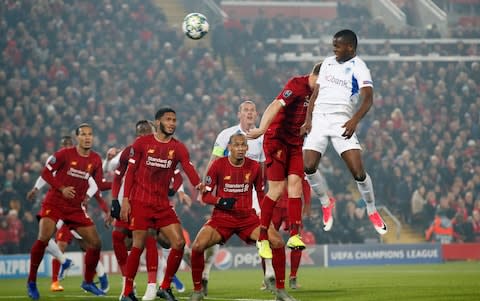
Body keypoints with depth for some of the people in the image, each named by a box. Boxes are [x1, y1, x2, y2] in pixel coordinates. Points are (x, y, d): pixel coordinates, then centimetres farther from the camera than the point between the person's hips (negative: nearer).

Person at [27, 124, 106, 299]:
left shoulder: (96, 160, 3)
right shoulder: (65, 154, -11)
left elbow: (98, 184, 12)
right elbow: (46, 173, -9)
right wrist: (61, 188, -19)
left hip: (76, 207, 5)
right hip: (54, 203, -5)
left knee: (95, 243, -1)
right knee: (44, 238, -23)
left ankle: (88, 282, 19)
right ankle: (31, 281, -8)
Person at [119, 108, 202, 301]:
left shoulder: (178, 148, 5)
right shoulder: (141, 143, 0)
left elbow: (189, 168, -11)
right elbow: (130, 172, 1)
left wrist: (198, 184, -32)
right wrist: (125, 200, -6)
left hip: (163, 204, 4)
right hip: (140, 203, -4)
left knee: (179, 243, -5)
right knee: (138, 246, -6)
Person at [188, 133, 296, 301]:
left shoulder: (254, 167, 2)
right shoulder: (218, 165, -6)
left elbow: (261, 194, 15)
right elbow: (205, 195, -2)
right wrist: (220, 201, -21)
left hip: (248, 217, 2)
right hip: (222, 217, -2)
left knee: (278, 243, -18)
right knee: (197, 246, -26)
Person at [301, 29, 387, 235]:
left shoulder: (358, 68, -3)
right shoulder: (328, 63, 15)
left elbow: (368, 98, -16)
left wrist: (354, 120, -32)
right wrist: (308, 119, 6)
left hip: (341, 122, -5)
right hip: (318, 119, 5)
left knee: (358, 172, -13)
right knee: (308, 167, -11)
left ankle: (372, 211, 9)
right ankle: (325, 204, 15)